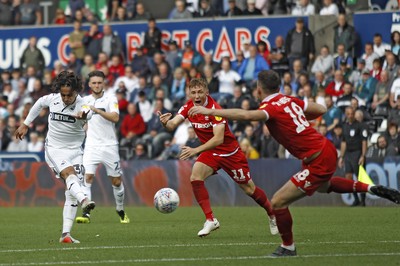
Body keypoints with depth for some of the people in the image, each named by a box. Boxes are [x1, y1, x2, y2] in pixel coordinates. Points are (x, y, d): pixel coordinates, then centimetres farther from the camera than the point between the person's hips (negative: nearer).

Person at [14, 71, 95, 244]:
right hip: (54, 149, -1)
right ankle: (84, 200, -56)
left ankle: (66, 234, -2)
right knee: (68, 172, -31)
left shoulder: (82, 104, -15)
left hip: (75, 150, 1)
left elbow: (88, 115, -38)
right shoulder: (52, 99, -8)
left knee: (71, 194, -4)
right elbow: (39, 104, 15)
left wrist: (84, 116, -62)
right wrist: (25, 124, 22)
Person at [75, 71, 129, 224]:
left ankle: (120, 210, 27)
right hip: (91, 146, 2)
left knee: (116, 181, 5)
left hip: (109, 145, -2)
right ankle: (86, 214, -18)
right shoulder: (85, 101, 9)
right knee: (87, 177, -15)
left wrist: (97, 110, -26)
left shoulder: (110, 98, -3)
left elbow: (115, 117, -19)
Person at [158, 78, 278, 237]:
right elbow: (172, 125, -17)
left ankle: (273, 215, 29)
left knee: (249, 188, 4)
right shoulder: (188, 107, -8)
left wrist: (196, 150, -46)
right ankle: (210, 220, -13)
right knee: (195, 177, -20)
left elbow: (218, 138, -36)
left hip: (229, 151, -5)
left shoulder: (214, 108, -28)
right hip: (210, 152, 5)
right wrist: (165, 123, -42)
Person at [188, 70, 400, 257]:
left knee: (277, 202, -4)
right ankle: (370, 188, 40)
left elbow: (244, 115, -38)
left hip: (318, 162, -9)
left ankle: (288, 248, 12)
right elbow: (320, 109, 16)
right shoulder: (289, 100, 4)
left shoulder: (271, 107, -19)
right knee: (323, 186, 41)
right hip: (326, 149, 9)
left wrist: (209, 111, -36)